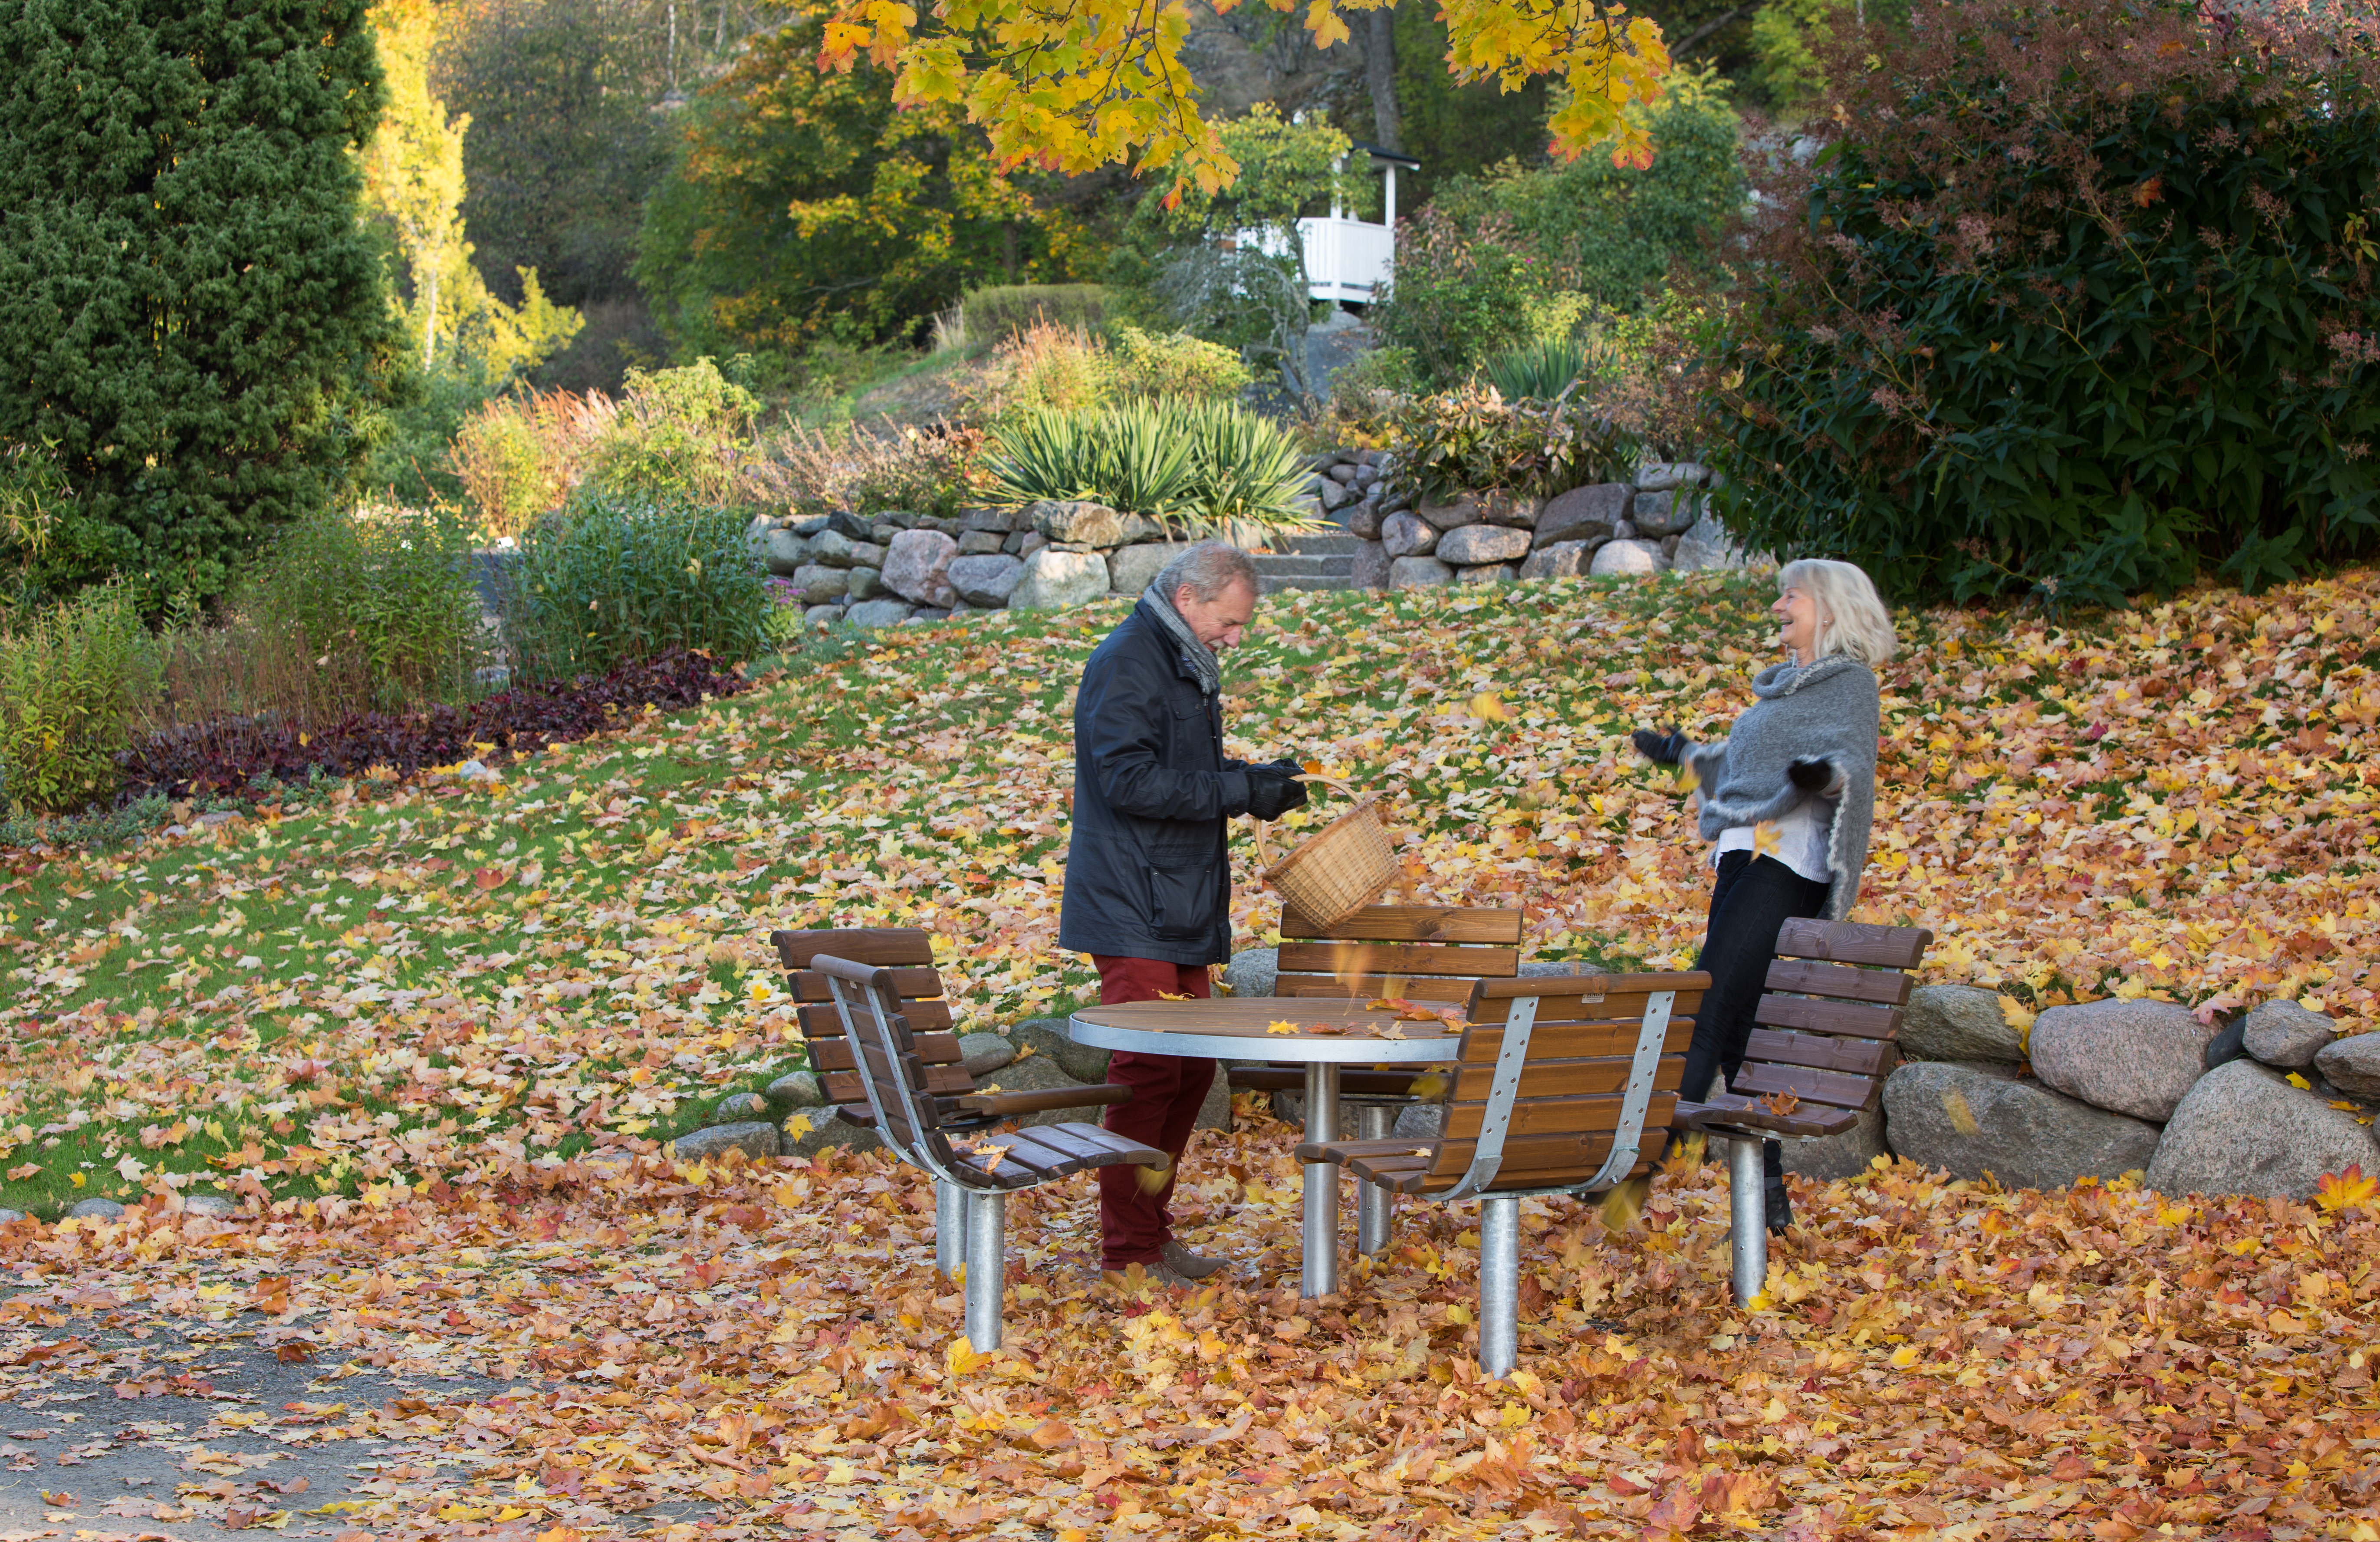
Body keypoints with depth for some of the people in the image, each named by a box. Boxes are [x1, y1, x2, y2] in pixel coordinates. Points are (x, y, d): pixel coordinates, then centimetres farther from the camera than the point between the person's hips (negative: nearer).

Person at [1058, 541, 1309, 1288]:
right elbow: (1130, 781, -22)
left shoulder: (1186, 667, 18)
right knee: (1146, 1072, -11)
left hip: (1183, 912, 10)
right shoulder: (1125, 665, -13)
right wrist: (1239, 792, -21)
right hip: (1133, 911, -10)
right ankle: (1129, 1251, -5)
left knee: (1190, 1069, 12)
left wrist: (1254, 778, 9)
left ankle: (1152, 1232, 21)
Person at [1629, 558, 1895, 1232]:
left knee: (1707, 1012, -16)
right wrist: (1685, 753, 48)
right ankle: (1767, 1192, 7)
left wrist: (1825, 771, -39)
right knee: (1735, 1032, 4)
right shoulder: (1786, 684, 26)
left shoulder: (1850, 683, -1)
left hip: (1784, 867, -9)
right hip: (1743, 861, 9)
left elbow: (1851, 758, -17)